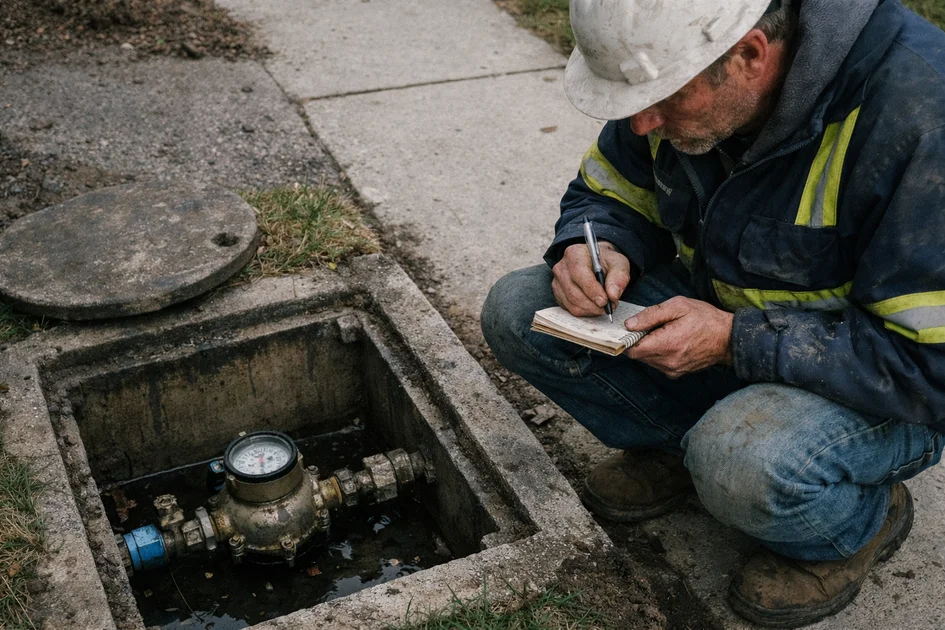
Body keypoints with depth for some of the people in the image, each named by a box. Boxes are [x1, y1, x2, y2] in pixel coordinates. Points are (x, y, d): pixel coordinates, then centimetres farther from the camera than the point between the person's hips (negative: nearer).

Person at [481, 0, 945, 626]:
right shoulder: (678, 64, -11)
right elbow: (610, 194, 7)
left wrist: (734, 339, -32)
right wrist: (597, 249, -17)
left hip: (886, 393, -5)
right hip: (722, 316, 6)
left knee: (744, 466, -38)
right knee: (517, 313, -9)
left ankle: (863, 519, -2)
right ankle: (679, 444, 11)